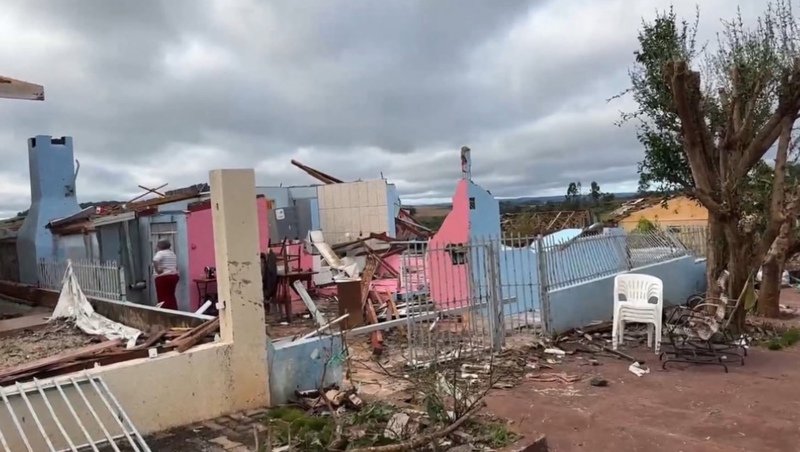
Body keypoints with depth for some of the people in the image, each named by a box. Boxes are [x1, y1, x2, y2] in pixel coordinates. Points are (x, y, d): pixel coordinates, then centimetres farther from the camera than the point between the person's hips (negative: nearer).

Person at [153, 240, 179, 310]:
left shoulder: (160, 253, -9)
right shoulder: (173, 254, 16)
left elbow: (155, 260, -29)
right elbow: (176, 266, 22)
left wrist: (157, 270, -20)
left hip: (163, 277, -8)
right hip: (174, 276, 8)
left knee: (163, 297, -3)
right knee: (171, 295, 14)